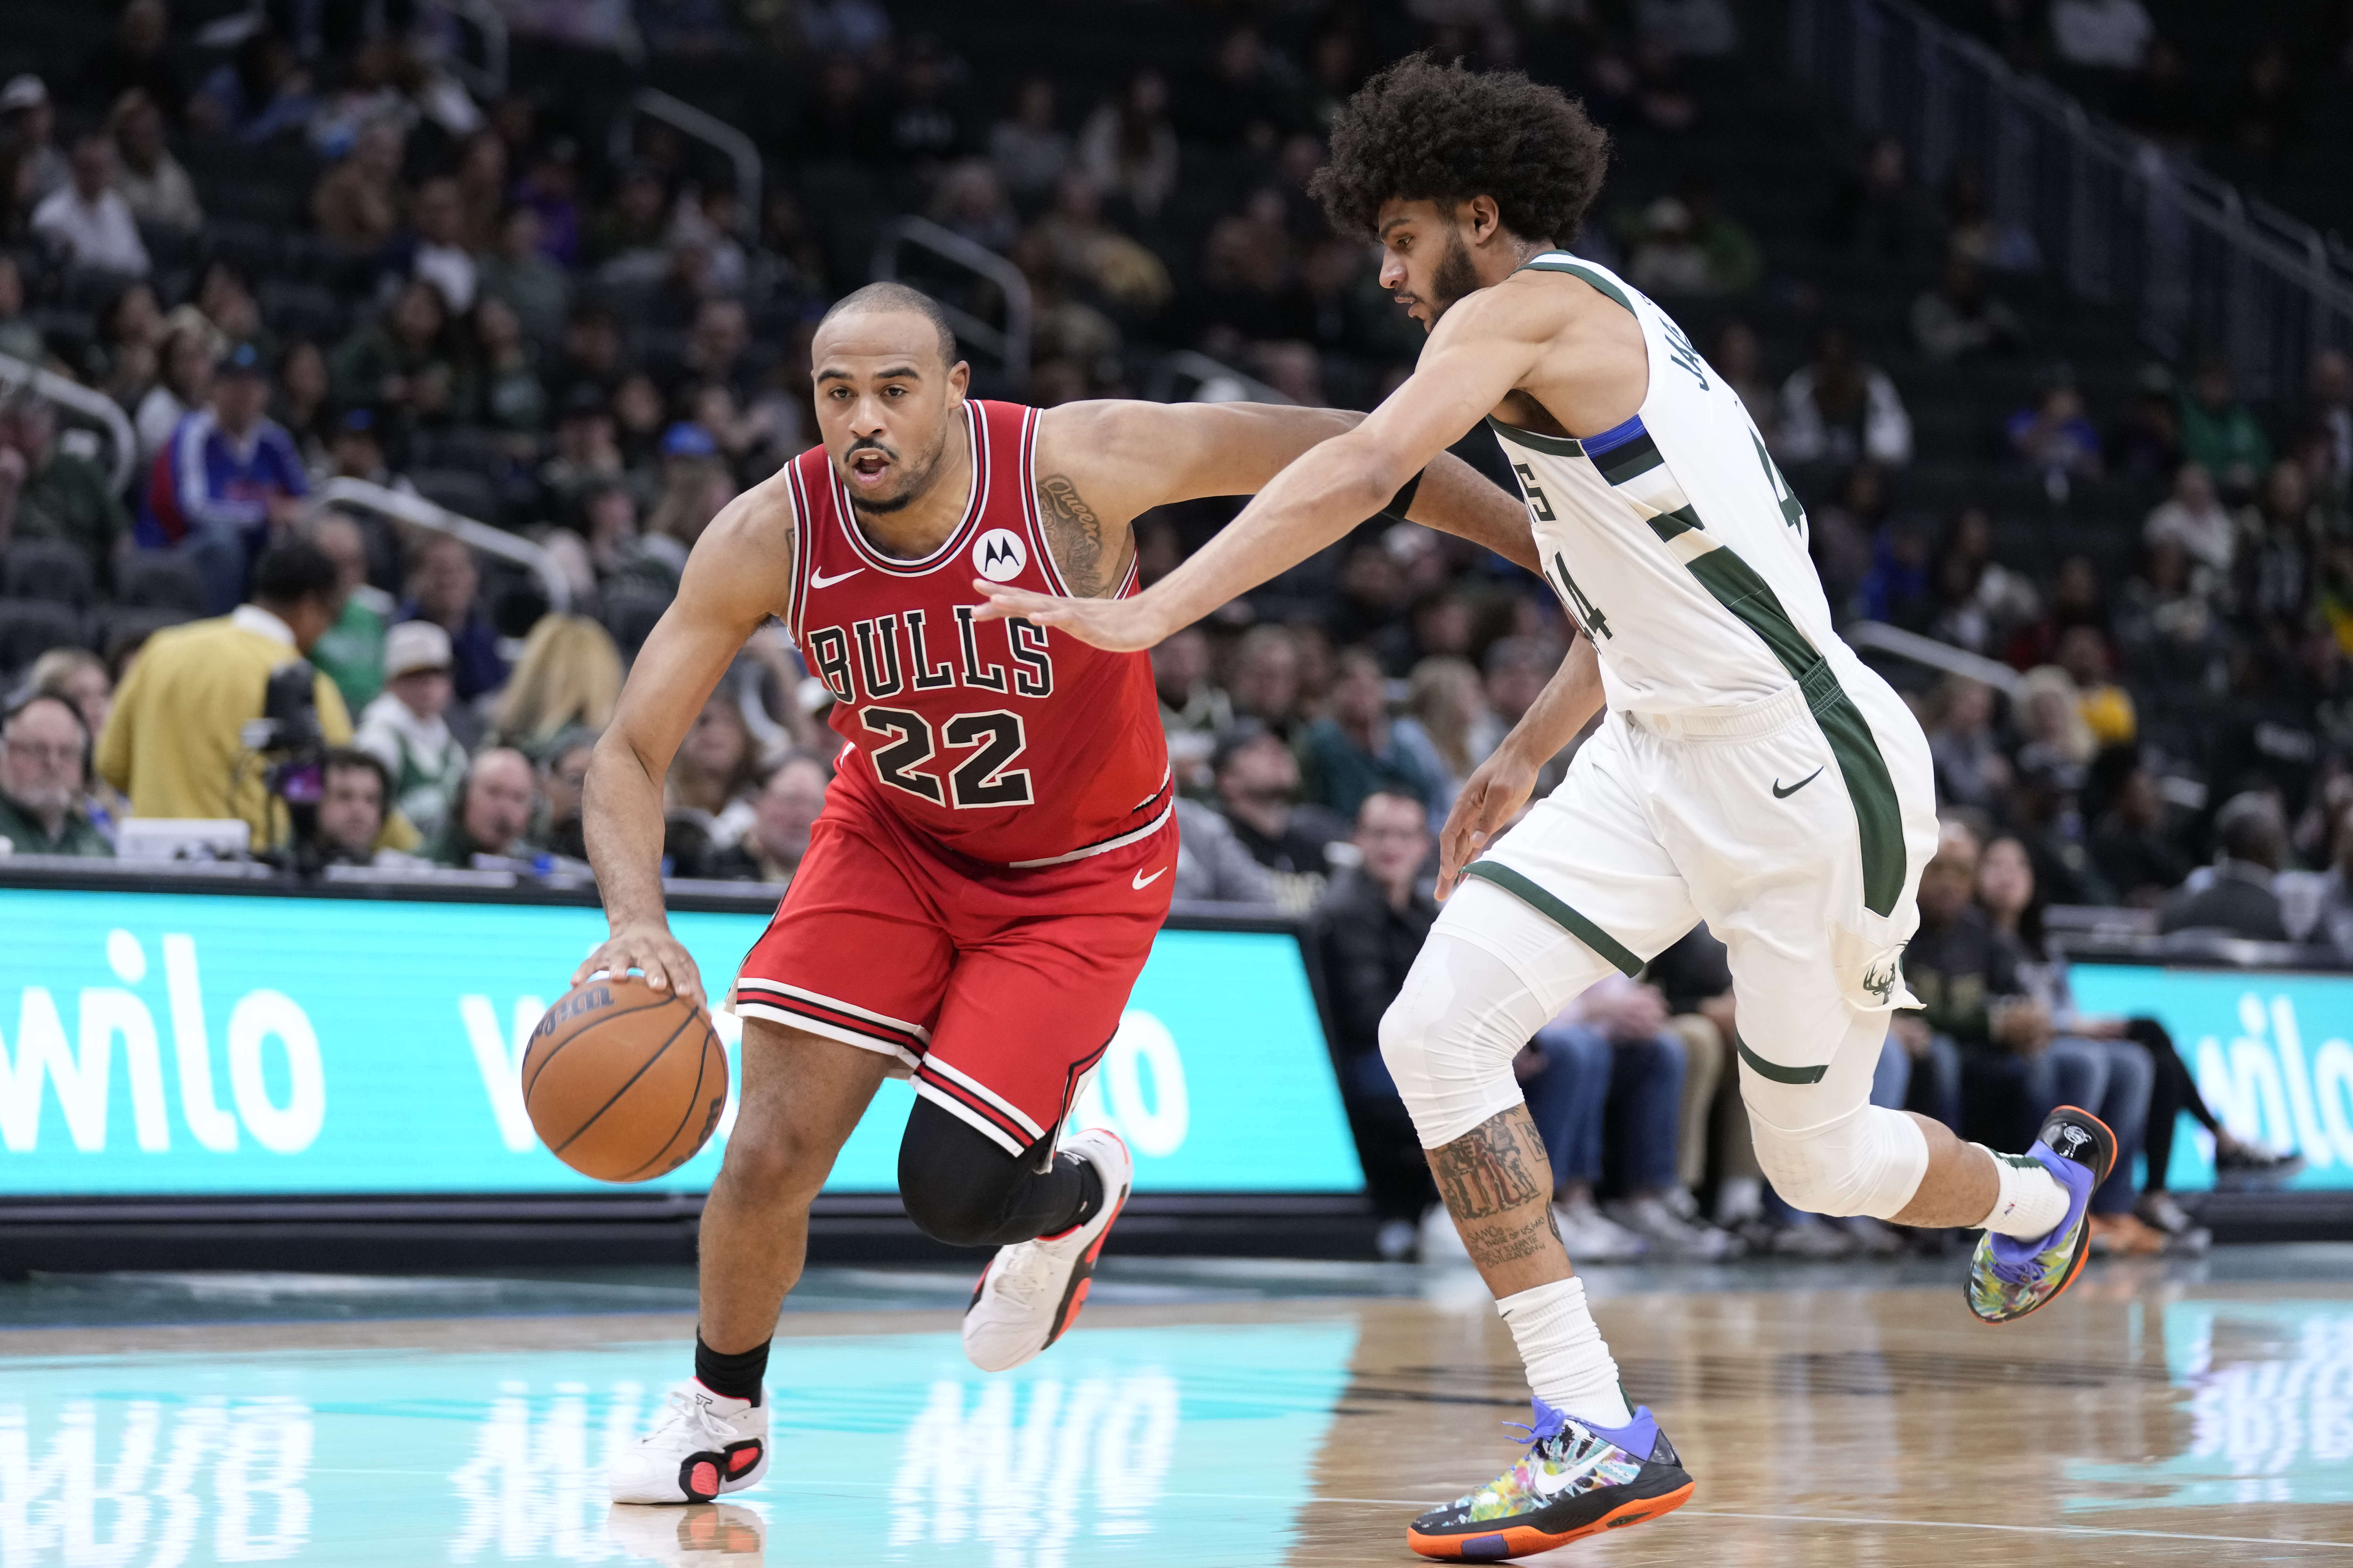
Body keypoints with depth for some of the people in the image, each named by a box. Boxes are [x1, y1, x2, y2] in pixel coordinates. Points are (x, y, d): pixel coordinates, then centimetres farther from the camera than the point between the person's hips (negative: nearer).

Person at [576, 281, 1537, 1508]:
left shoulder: (1074, 466, -29)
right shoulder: (768, 539, -21)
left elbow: (1326, 450, -20)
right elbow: (629, 752, -17)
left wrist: (1554, 544, -15)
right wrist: (639, 921, -37)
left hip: (1078, 874, -2)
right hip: (892, 840, 2)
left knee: (953, 1192, -13)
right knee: (771, 1153, -10)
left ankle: (1074, 1195, 26)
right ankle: (722, 1415, 19)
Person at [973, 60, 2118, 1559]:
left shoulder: (1530, 308, -13)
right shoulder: (1605, 339, 16)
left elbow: (1365, 470, -28)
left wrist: (1153, 613, -33)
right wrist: (1525, 758, 31)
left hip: (1808, 780, -9)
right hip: (1662, 759, 9)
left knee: (1814, 1155, 3)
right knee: (1438, 1031, -3)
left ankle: (2036, 1190, 31)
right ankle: (1596, 1435, 0)